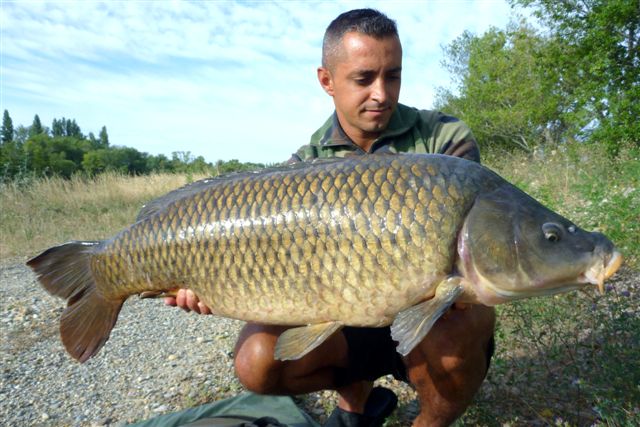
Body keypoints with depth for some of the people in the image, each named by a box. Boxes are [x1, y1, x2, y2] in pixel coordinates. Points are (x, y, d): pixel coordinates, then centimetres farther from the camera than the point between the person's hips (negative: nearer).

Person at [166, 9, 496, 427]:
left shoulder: (447, 139, -7)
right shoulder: (306, 165, -2)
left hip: (429, 315, -1)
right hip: (345, 322, 2)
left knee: (456, 325, -35)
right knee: (259, 359, -21)